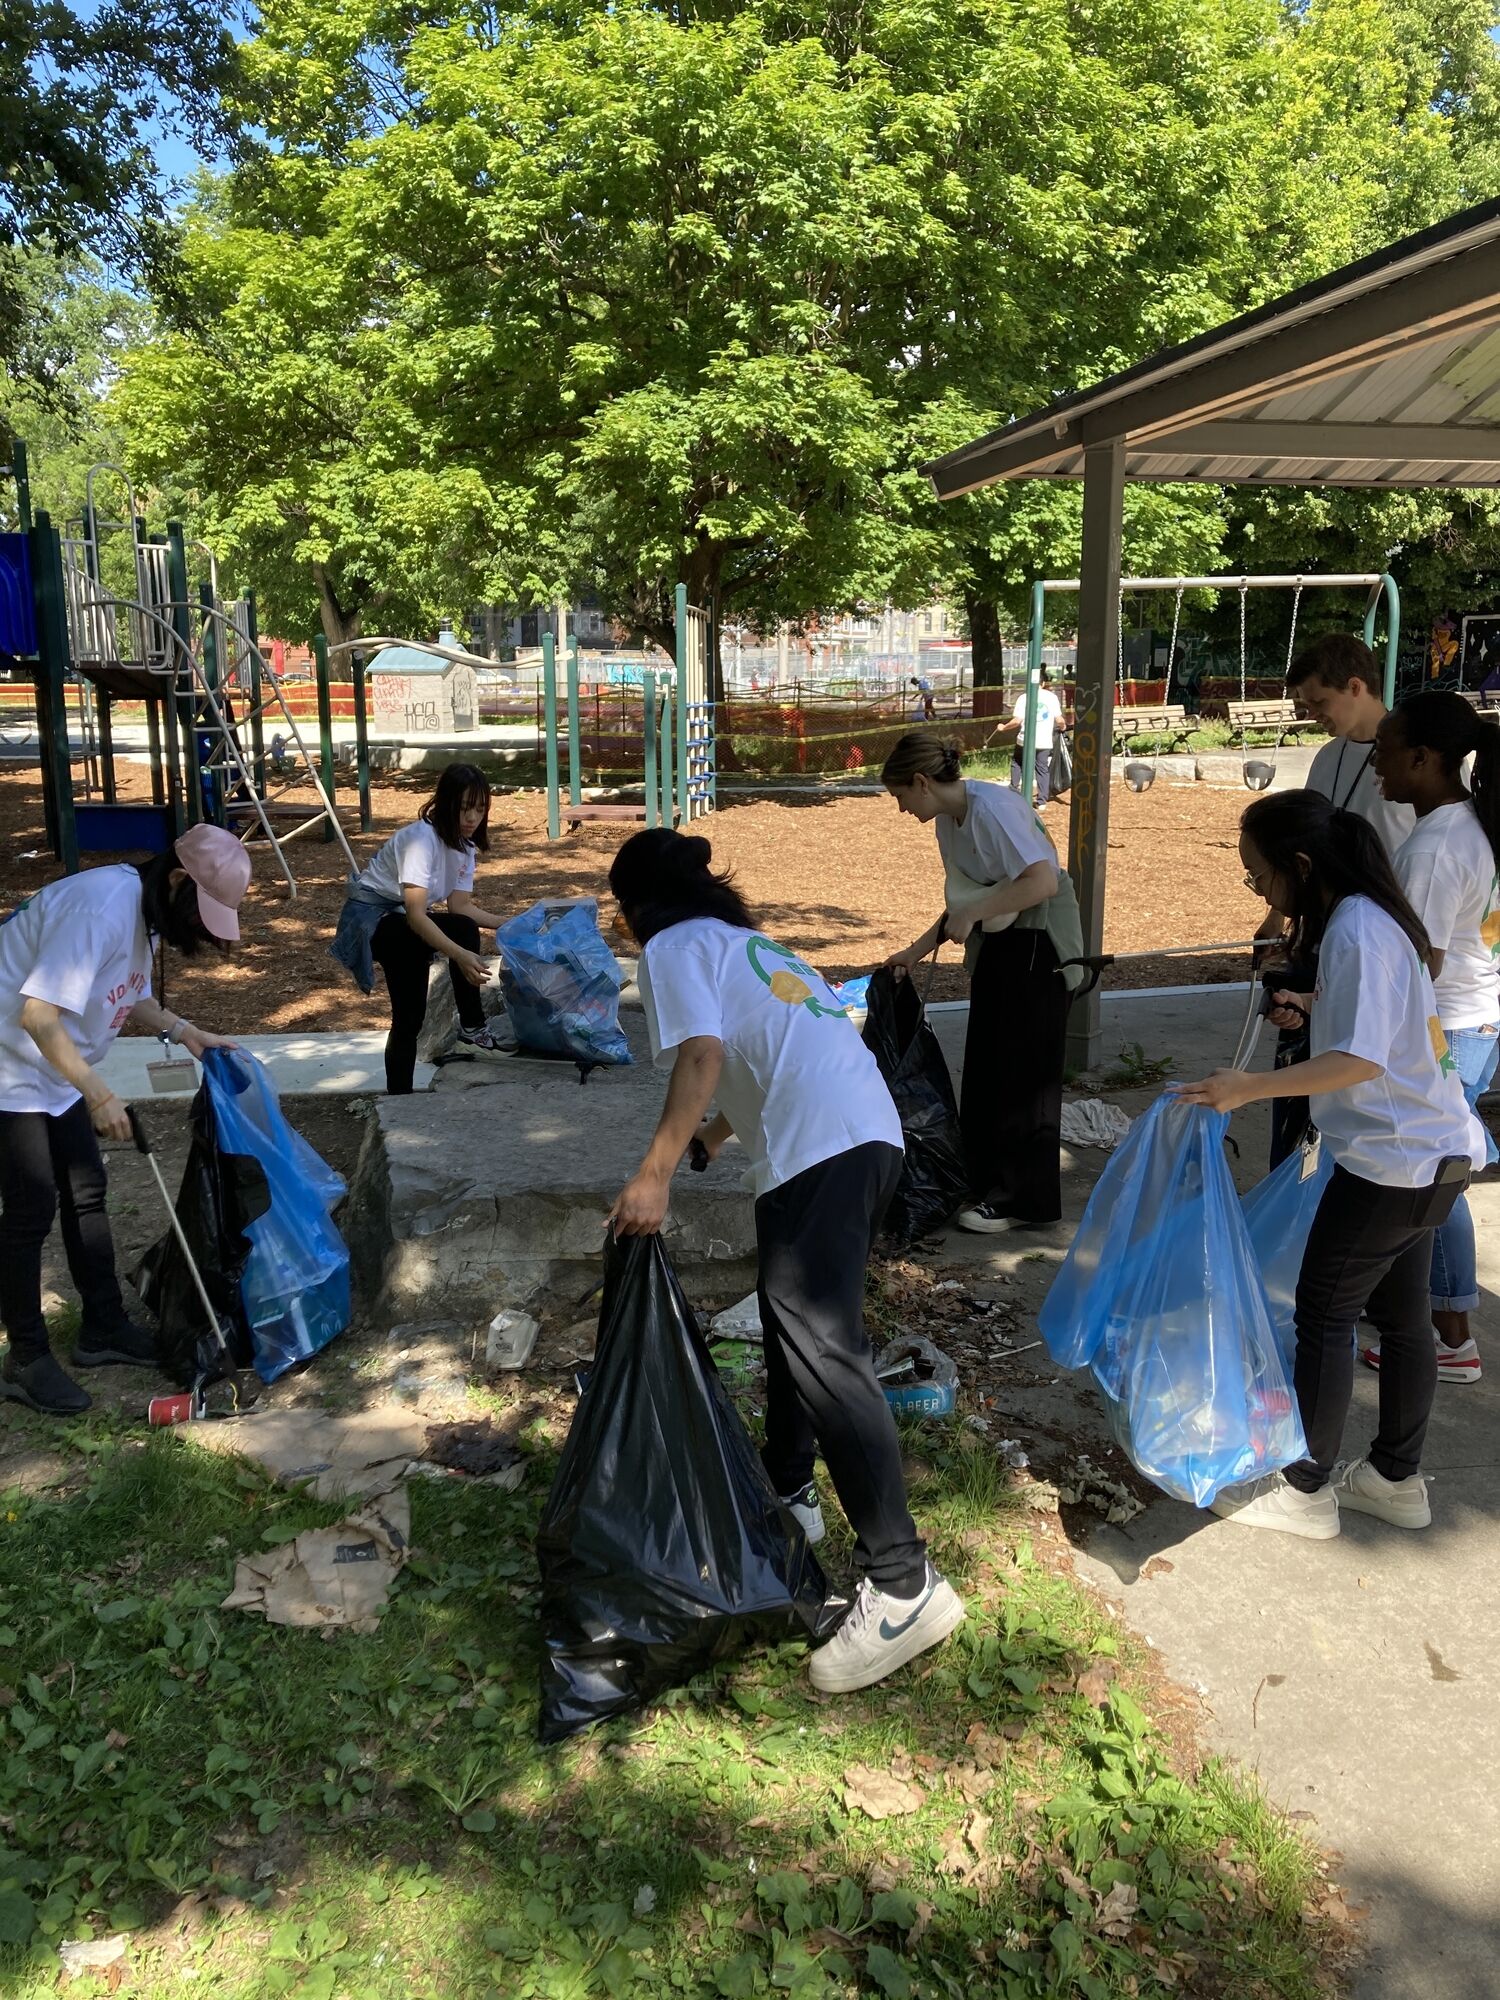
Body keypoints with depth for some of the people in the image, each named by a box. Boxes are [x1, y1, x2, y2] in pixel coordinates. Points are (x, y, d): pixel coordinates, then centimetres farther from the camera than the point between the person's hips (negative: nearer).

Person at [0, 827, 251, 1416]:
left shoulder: (147, 909, 2)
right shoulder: (101, 908, -28)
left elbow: (128, 993, 16)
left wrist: (184, 1031, 0)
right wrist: (99, 1095, -30)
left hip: (56, 1074, 10)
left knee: (86, 1191, 13)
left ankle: (104, 1327, 26)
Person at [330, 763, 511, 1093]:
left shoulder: (465, 843, 3)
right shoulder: (421, 838, -27)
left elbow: (460, 906, 1)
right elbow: (416, 914, -36)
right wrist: (460, 955, -48)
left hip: (402, 919, 10)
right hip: (369, 917, -10)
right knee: (463, 932, -31)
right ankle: (472, 1030, -19)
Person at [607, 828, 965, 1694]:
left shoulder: (674, 948, 5)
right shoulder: (749, 940, 31)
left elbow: (703, 1056, -11)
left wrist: (655, 1173, -13)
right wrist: (708, 1137, 49)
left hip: (819, 1152, -10)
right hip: (874, 1134, 10)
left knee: (823, 1351, -13)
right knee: (795, 1317, 23)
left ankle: (904, 1584, -14)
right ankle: (789, 1490, 36)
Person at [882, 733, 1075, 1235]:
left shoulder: (991, 808, -21)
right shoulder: (947, 819, 7)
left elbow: (1043, 880, -30)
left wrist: (973, 915, -26)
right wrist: (918, 950, 10)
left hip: (1035, 948, -9)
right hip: (996, 947, 9)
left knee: (1021, 1072, -3)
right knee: (986, 1070, 13)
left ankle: (1023, 1200, 8)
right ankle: (989, 1185, 25)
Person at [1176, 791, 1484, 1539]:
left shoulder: (1355, 930, -22)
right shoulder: (1372, 917, 8)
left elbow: (1360, 1059, -28)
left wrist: (1249, 1088, -28)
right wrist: (1312, 1005, 13)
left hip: (1391, 1161, -10)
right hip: (1429, 1152, 10)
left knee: (1324, 1315, 2)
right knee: (1400, 1314, 17)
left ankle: (1306, 1491, 14)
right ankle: (1396, 1479, 30)